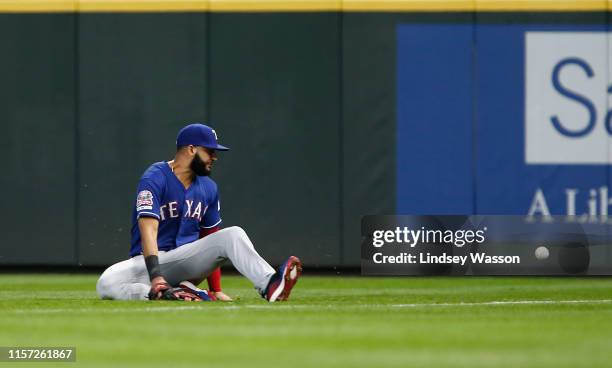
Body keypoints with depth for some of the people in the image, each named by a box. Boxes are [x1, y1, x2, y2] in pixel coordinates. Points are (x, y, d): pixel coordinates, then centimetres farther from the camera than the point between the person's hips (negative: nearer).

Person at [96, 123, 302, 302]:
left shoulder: (208, 188, 10)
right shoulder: (155, 179, -12)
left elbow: (211, 237, 15)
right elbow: (148, 230, -24)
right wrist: (156, 278, -37)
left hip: (187, 257, 5)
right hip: (150, 260, -5)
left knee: (233, 234, -19)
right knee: (106, 284, -35)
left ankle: (269, 285, -41)